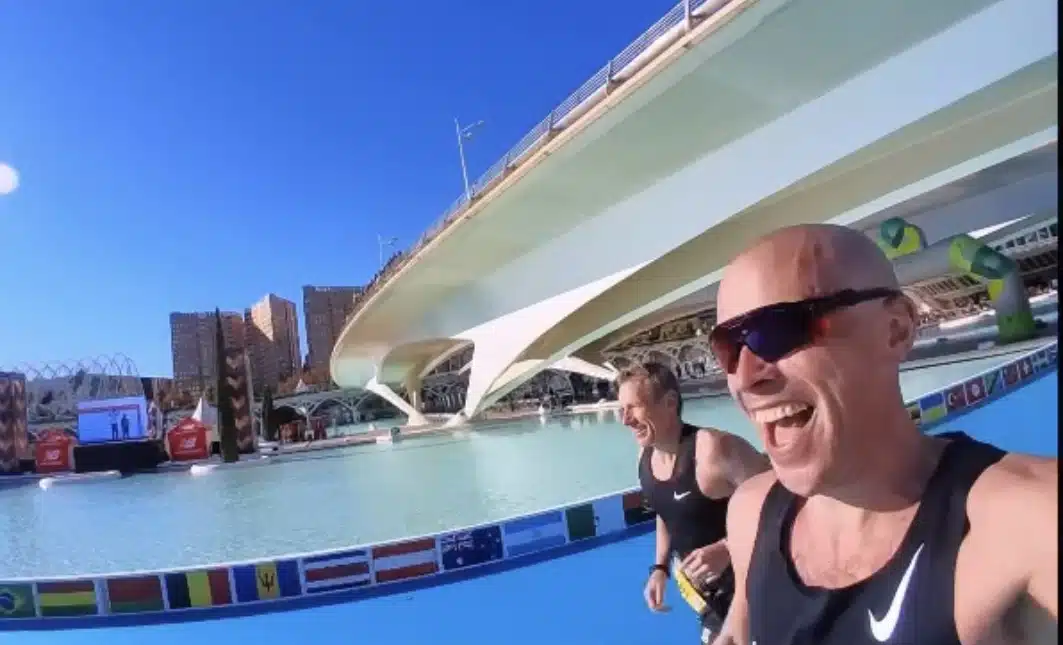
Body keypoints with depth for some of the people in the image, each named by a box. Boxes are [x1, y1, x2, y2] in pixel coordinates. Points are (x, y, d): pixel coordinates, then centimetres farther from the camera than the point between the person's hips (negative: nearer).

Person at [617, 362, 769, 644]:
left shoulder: (713, 449, -28)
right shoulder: (645, 455, -4)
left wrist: (727, 548, -29)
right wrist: (660, 567, 5)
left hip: (742, 583, -7)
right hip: (698, 584, 7)